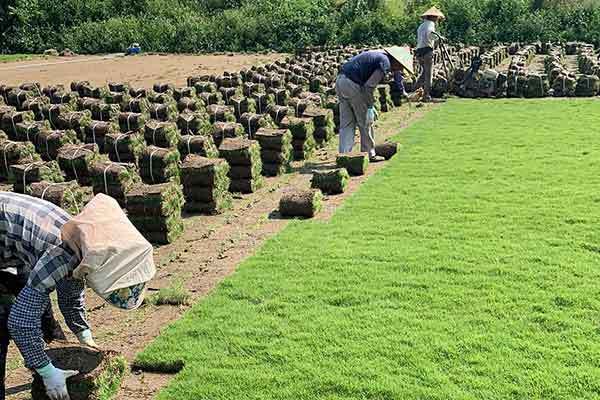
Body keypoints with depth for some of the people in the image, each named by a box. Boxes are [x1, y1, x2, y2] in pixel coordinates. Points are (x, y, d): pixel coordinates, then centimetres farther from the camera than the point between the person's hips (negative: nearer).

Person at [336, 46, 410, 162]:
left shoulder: (378, 55, 20)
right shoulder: (385, 63, -9)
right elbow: (369, 86, -17)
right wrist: (370, 105, -6)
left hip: (340, 80, 9)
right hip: (353, 86, -9)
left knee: (346, 123, 12)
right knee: (365, 122, 6)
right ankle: (369, 154, 16)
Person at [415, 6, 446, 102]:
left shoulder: (421, 26, 25)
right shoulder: (430, 23, -1)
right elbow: (429, 33, -22)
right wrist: (438, 36, -8)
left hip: (418, 51, 8)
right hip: (427, 51, -8)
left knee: (424, 72, 19)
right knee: (428, 75, -3)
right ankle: (426, 96, -4)